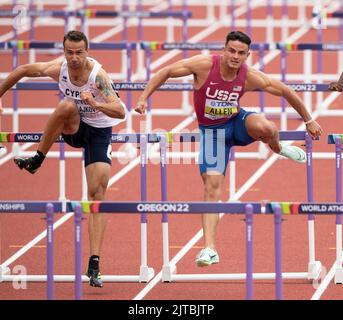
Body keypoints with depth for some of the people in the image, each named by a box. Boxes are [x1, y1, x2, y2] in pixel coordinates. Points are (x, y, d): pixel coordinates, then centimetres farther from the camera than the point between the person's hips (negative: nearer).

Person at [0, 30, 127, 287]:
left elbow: (121, 112, -38)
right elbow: (22, 70, 0)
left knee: (97, 193, -13)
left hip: (99, 131, -2)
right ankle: (37, 160, -15)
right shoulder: (58, 69, -18)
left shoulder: (98, 75, -29)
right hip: (73, 128, 2)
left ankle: (94, 265, -15)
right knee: (66, 106, -34)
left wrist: (96, 104, -54)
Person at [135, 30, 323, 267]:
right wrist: (144, 98, -19)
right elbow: (166, 72, -13)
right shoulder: (204, 65, -22)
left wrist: (308, 120, 3)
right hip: (212, 131, 0)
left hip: (237, 122, 0)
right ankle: (210, 249, -10)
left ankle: (278, 148, 3)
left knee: (264, 127, -35)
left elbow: (287, 92, -5)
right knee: (211, 186, -11)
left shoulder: (251, 77, -18)